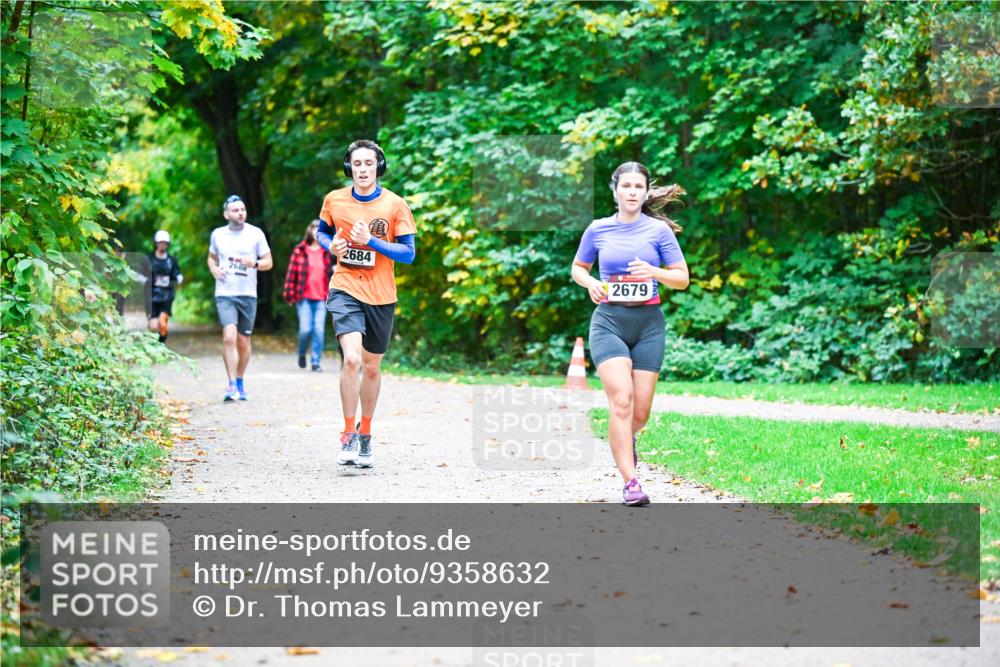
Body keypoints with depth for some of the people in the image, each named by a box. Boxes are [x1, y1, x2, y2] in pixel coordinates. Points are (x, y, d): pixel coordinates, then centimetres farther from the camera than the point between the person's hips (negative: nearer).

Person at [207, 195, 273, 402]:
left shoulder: (255, 234, 1)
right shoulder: (218, 234, 6)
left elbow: (269, 262, 5)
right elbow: (212, 257, 23)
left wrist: (254, 263, -16)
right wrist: (214, 269, 1)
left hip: (248, 294, 1)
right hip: (225, 294, -1)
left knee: (243, 343, 9)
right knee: (229, 338, -19)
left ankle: (240, 383, 28)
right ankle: (232, 385, -16)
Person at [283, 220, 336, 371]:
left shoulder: (326, 252, 10)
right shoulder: (299, 250, 2)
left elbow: (330, 273, 16)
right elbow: (292, 273, 1)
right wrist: (289, 295, -2)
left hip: (321, 298, 2)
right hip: (304, 297, -2)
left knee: (319, 330, -5)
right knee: (305, 329, -8)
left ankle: (316, 362, 5)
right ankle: (301, 354, 21)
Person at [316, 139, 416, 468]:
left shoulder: (395, 205, -4)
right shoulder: (334, 200, 1)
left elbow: (408, 253, -6)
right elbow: (322, 231, 20)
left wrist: (371, 241, -18)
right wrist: (330, 245, -3)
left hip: (381, 296, 1)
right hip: (345, 291, -1)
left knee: (372, 367, 12)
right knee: (352, 359, -21)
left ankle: (365, 434, 31)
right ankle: (348, 436, -8)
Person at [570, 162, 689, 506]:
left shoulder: (659, 229, 2)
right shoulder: (598, 230, 4)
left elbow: (682, 278, 4)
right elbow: (577, 267, 19)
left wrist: (654, 272, -16)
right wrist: (590, 283, -3)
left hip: (648, 324, 1)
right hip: (608, 321, -1)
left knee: (641, 410, 3)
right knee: (621, 400, -19)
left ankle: (625, 439, 40)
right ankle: (630, 483, -18)